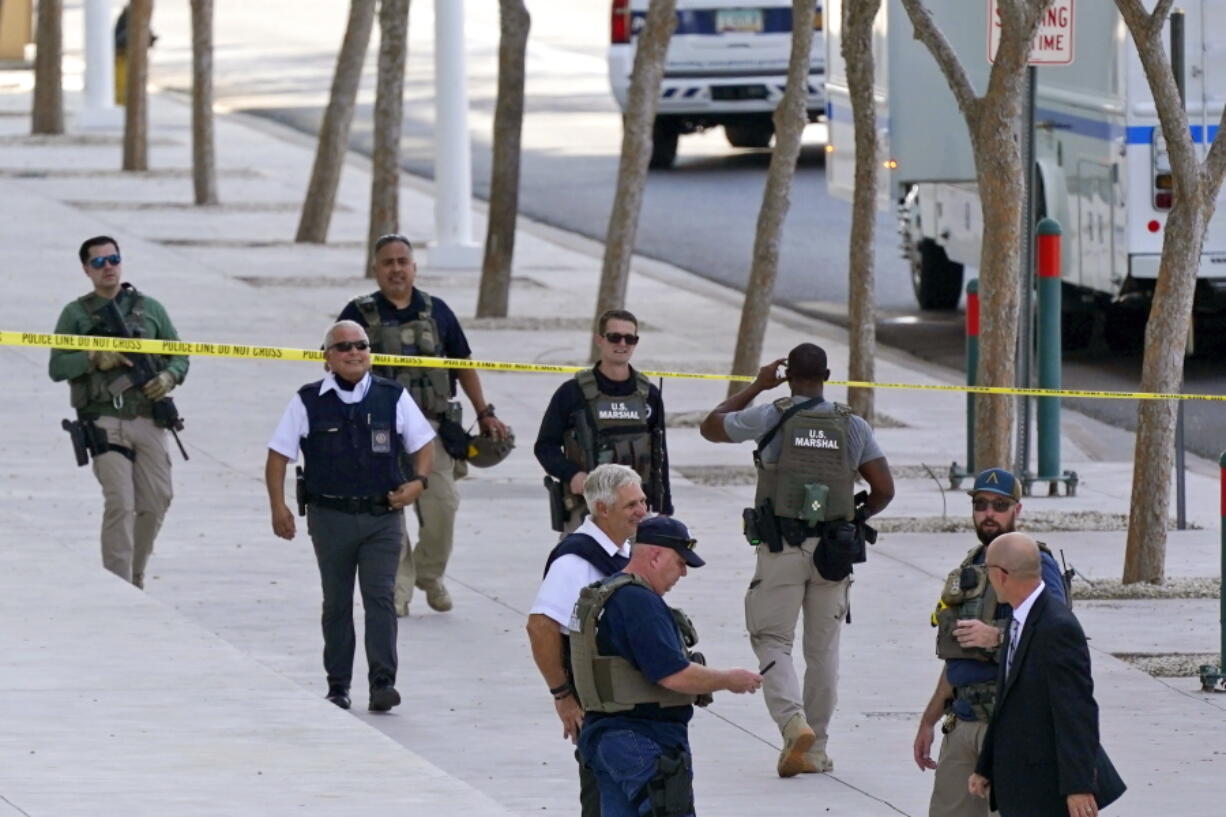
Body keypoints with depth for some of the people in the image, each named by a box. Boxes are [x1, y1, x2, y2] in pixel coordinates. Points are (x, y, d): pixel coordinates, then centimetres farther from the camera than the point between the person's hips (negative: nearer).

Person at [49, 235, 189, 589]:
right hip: (105, 423, -3)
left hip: (148, 421, 3)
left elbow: (179, 356, 15)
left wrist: (169, 376, -6)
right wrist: (93, 359, -15)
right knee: (120, 505, -14)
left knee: (156, 502, 4)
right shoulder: (76, 314, 6)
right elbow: (57, 367, 1)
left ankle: (135, 577, 24)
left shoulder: (149, 308, 12)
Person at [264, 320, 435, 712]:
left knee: (380, 596, -9)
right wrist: (278, 506, -7)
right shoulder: (308, 403, 0)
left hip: (382, 516, 0)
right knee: (336, 602, 8)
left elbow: (422, 444, 11)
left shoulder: (393, 397, 3)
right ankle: (337, 685, 15)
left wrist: (418, 482, -7)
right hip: (330, 516, 0)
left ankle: (383, 681, -11)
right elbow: (278, 455, 3)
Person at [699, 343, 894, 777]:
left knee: (772, 642, 2)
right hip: (834, 552, 3)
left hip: (781, 547, -3)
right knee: (823, 649, 11)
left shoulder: (772, 417, -4)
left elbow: (711, 426, 12)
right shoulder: (852, 425, 4)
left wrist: (757, 386, 19)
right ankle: (815, 749, 14)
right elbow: (884, 489, 3)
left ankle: (794, 722, -22)